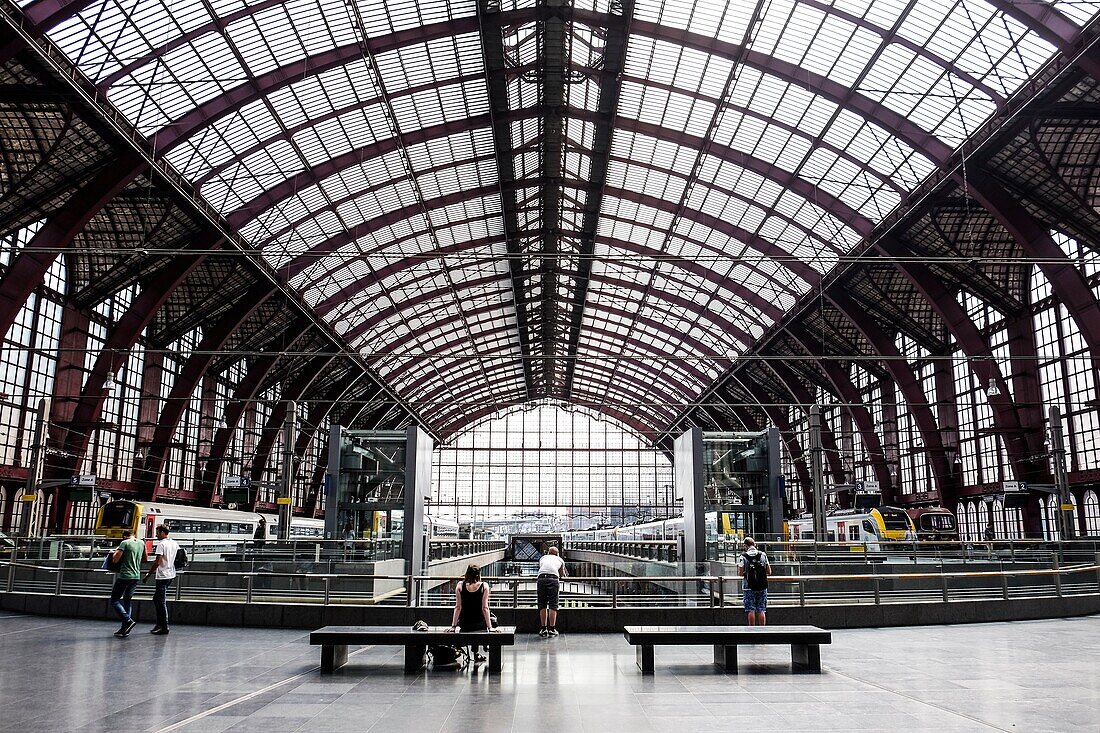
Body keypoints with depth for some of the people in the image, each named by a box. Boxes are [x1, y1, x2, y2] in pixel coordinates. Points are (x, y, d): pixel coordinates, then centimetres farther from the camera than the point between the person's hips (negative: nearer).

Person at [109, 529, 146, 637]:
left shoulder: (125, 543, -8)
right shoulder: (141, 543, 10)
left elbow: (115, 559, -11)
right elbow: (144, 559, 20)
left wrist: (116, 551, 7)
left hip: (124, 576, -6)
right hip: (136, 576, 6)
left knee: (114, 600, 4)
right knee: (128, 600, 14)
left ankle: (128, 620, -13)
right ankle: (125, 629, 10)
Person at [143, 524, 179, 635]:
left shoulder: (161, 544, -14)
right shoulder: (175, 543, 10)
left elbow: (157, 562, -19)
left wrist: (148, 575, -11)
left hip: (163, 576, -9)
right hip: (171, 575, 9)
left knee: (161, 601, -3)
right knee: (157, 599, 19)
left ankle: (164, 627, -1)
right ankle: (160, 624, 19)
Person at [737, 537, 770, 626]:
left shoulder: (743, 556, -7)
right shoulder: (763, 555, 1)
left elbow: (740, 573, -10)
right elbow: (769, 572, 3)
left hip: (749, 587, -2)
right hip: (762, 587, 3)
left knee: (751, 611, 2)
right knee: (761, 611, 6)